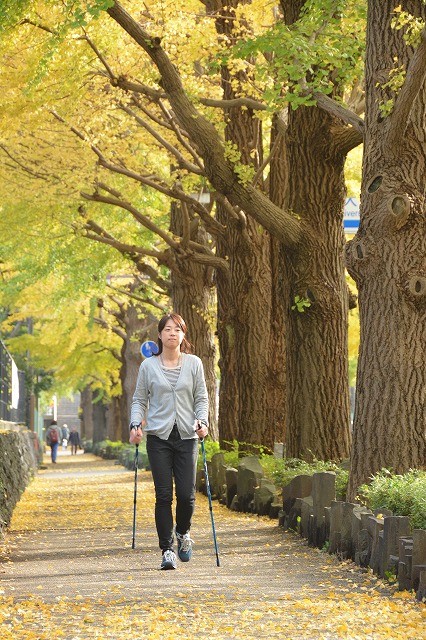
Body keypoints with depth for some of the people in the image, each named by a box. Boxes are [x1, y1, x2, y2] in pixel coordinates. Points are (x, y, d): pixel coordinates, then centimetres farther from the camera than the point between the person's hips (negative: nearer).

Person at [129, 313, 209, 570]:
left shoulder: (194, 364, 6)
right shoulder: (148, 366, 6)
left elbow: (202, 398, 8)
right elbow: (140, 400, 9)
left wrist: (202, 421, -10)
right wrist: (135, 425, -7)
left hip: (187, 436, 0)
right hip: (159, 436, 0)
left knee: (186, 493, -4)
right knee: (164, 495, -6)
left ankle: (183, 532, 27)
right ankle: (167, 550, 1)